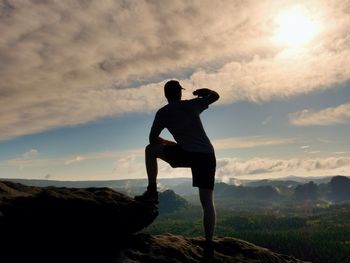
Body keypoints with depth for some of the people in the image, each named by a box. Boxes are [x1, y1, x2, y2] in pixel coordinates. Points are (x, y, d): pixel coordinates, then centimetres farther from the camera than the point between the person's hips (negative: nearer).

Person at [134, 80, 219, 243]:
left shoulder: (162, 113, 10)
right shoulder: (192, 104, 14)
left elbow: (153, 139, 16)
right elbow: (215, 95, 29)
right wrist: (200, 92, 46)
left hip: (188, 154, -3)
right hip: (208, 156, 3)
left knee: (150, 149, 17)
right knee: (207, 201, 9)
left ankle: (152, 192, 12)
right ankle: (209, 241, 5)